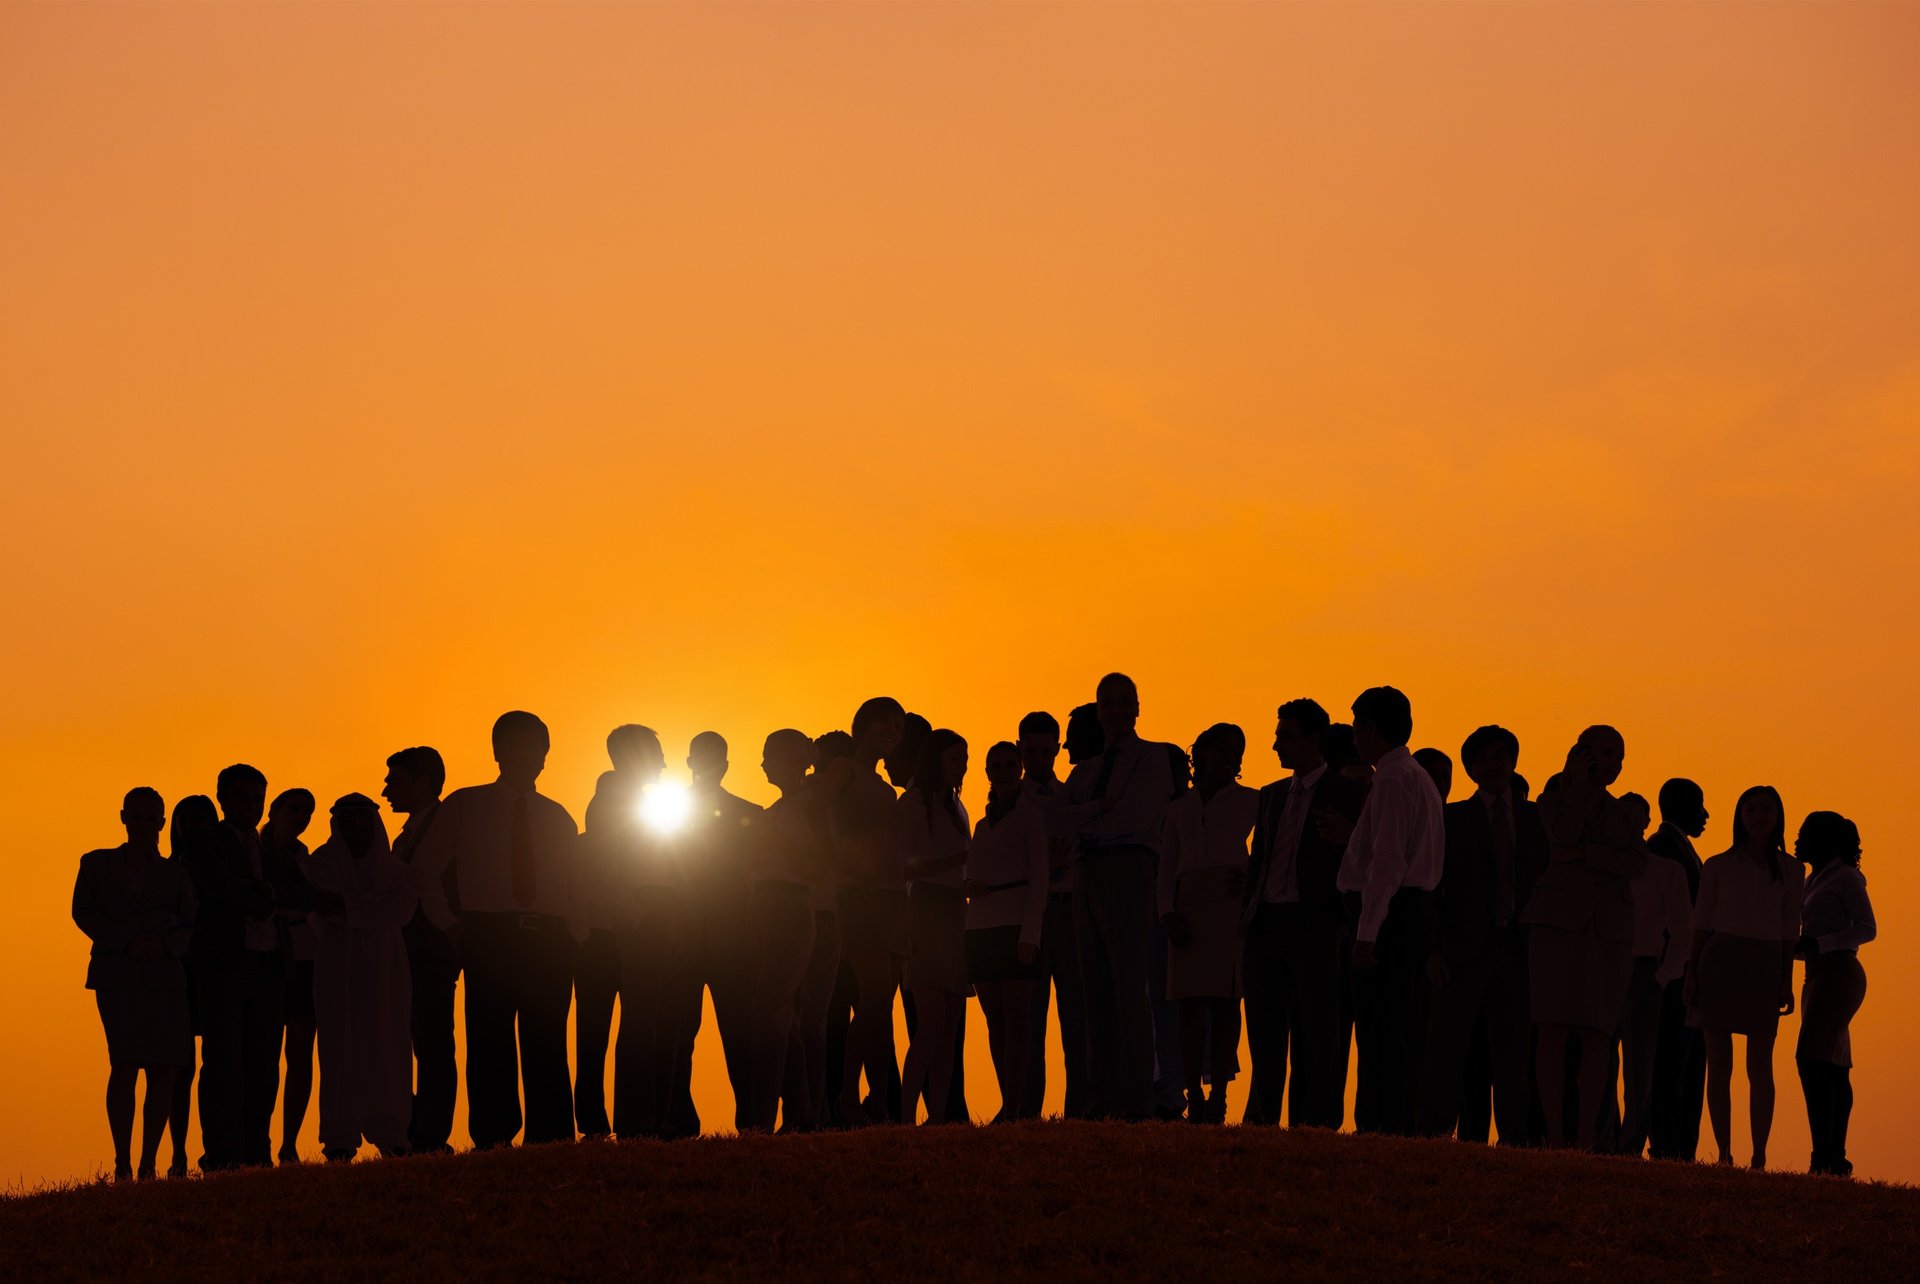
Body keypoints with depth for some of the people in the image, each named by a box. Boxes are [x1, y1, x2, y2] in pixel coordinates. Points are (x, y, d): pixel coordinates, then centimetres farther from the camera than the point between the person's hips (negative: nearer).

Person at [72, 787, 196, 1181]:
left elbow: (190, 926, 11)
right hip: (116, 977, -2)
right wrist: (126, 941, -13)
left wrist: (165, 944, -11)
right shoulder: (97, 864, 12)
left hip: (164, 977, 2)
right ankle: (122, 1163, -15)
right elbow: (83, 912, 1)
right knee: (125, 1063, -18)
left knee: (163, 1070, -5)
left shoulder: (173, 874, 15)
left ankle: (148, 1164, 0)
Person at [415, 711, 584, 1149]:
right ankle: (491, 1141, -5)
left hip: (550, 943, 2)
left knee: (547, 1048, 0)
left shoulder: (556, 817, 17)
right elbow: (424, 872, 11)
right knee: (491, 1045, -7)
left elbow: (571, 887, 22)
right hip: (488, 939, -2)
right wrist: (450, 924, 2)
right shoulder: (463, 807, 9)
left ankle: (550, 1142, 1)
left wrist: (576, 933, 6)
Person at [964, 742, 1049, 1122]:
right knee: (994, 1020, 2)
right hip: (980, 925, 7)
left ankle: (1014, 1107, -15)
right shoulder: (983, 824, 21)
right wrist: (970, 886, -4)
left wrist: (1030, 933, -15)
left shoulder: (1032, 813, 2)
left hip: (1016, 923, -7)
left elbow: (1040, 876, -6)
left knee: (1015, 1018, -11)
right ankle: (1008, 1105, 3)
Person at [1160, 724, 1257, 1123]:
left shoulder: (1249, 802, 13)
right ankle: (1194, 1094, -7)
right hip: (1189, 907, 3)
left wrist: (1252, 880, -13)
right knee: (1190, 1003, -5)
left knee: (1224, 1001, -9)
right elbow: (1166, 866, 16)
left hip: (1230, 905, -3)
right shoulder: (1179, 808, 21)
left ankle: (1219, 1093, -11)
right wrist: (1168, 913, -1)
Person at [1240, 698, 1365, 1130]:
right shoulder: (1272, 796, 19)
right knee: (1264, 1035, 6)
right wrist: (1246, 923, 14)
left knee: (1315, 1036, -5)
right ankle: (1261, 1117, 10)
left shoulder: (1348, 794, 2)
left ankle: (1313, 1122, -3)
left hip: (1314, 927, -5)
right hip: (1265, 926, 5)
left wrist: (1349, 836, -23)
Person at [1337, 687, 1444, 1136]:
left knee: (1380, 1031, -12)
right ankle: (1396, 1127, 11)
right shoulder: (1419, 779, 20)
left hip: (1390, 913, -10)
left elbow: (1388, 861, -19)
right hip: (1417, 909, 10)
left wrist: (1367, 932, -21)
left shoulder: (1392, 781, -12)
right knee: (1400, 1033, 10)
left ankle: (1381, 1125, -16)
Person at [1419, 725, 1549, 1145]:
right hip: (1464, 949, -2)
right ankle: (1432, 1136, -4)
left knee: (1513, 1054, 2)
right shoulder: (1453, 818, 10)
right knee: (1448, 1050, -5)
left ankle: (1514, 1142, 2)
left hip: (1517, 948, 2)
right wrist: (1434, 947, -7)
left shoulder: (1534, 818, 15)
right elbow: (1433, 886, 5)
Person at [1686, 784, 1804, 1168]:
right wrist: (1692, 973, -3)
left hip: (1764, 967, 0)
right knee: (1719, 1061, -2)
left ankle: (1759, 1156, -6)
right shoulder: (1718, 867, 8)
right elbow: (1701, 924, 6)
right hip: (1720, 963, 0)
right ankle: (1724, 1153, 1)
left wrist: (1787, 982, 3)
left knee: (1760, 1065, -6)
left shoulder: (1790, 873, 10)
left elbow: (1789, 932, 9)